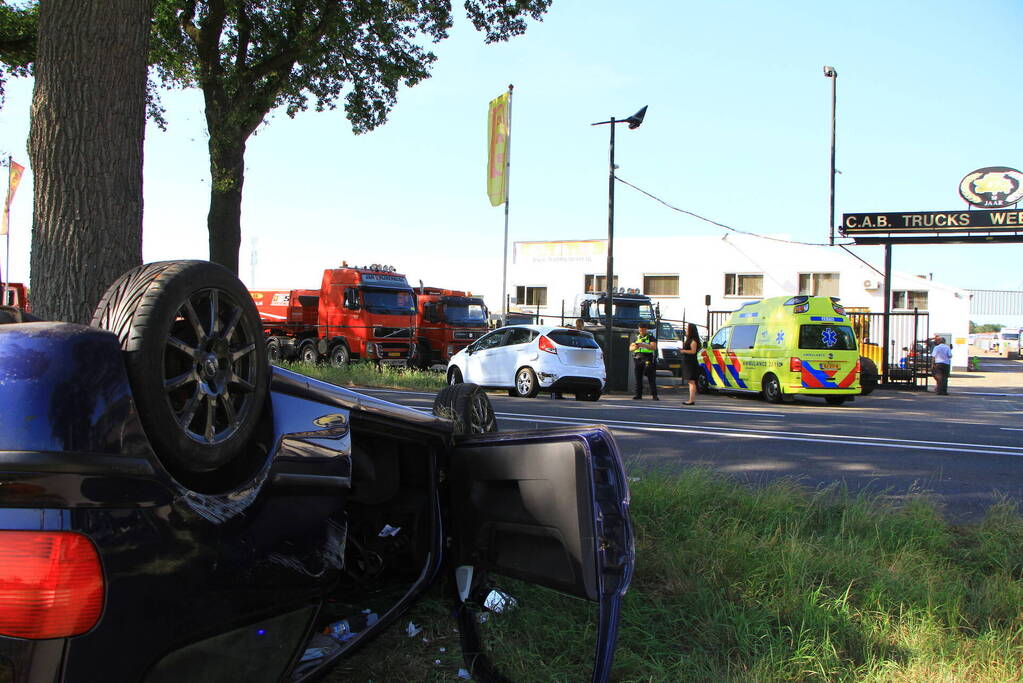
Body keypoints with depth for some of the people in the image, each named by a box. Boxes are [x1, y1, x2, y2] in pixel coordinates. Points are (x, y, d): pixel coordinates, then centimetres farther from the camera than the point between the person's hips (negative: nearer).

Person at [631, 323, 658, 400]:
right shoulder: (637, 338, 17)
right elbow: (630, 348, 10)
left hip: (648, 359, -4)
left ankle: (654, 395, -9)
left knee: (651, 378, -7)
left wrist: (644, 345, -26)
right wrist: (635, 347, -13)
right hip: (637, 358, 4)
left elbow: (654, 347, -13)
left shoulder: (650, 337, 3)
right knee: (638, 378, 2)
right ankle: (638, 395, 5)